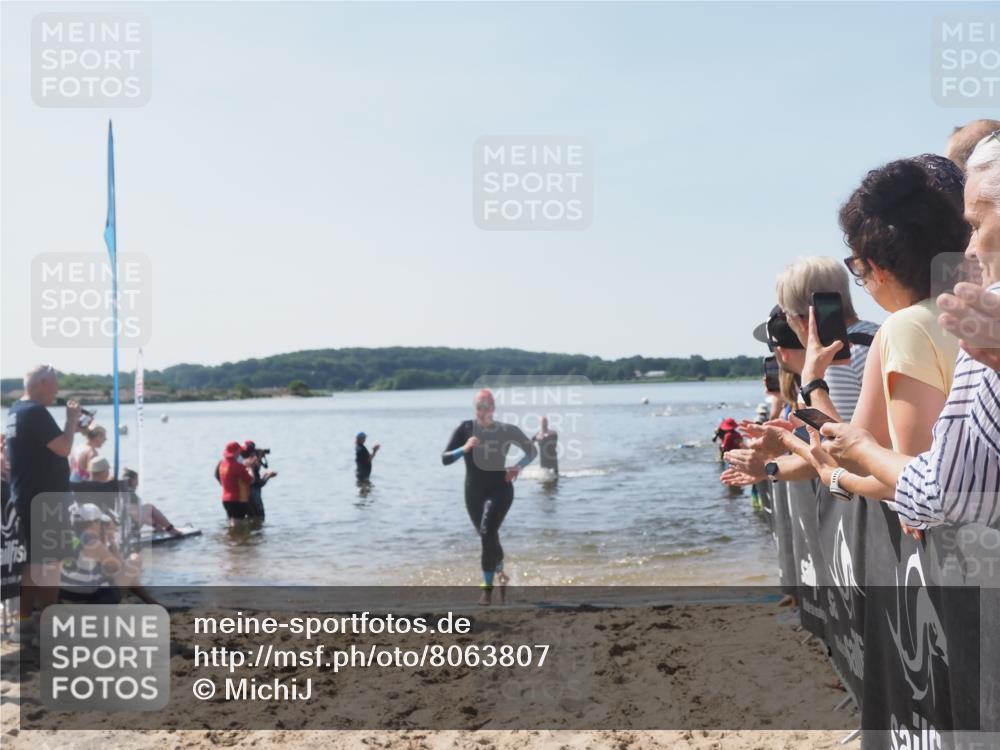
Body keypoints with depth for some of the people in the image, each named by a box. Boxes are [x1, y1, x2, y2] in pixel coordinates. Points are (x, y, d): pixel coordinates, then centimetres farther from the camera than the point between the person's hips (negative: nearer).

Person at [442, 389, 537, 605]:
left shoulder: (506, 430, -6)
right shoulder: (465, 429, -4)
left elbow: (532, 451, 8)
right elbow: (445, 459, -7)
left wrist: (518, 466, -10)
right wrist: (464, 449, -25)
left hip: (500, 489, -3)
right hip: (474, 492, 3)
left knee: (487, 534, -23)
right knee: (489, 538, 17)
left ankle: (488, 588, -16)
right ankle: (500, 574, 44)